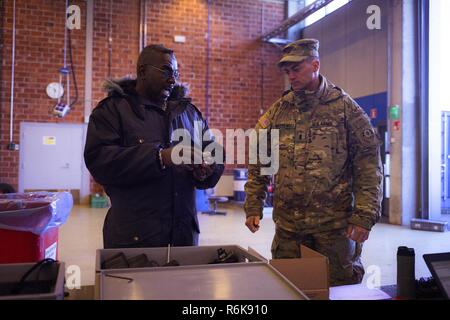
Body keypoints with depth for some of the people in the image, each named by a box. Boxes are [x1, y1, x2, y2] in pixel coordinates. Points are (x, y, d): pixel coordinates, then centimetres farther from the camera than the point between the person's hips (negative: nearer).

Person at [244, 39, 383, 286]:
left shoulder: (345, 108, -2)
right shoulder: (277, 111, 7)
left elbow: (369, 166, -4)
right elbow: (258, 164, 10)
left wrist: (364, 217, -10)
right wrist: (253, 207, 5)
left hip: (335, 223, -2)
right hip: (287, 223, 3)